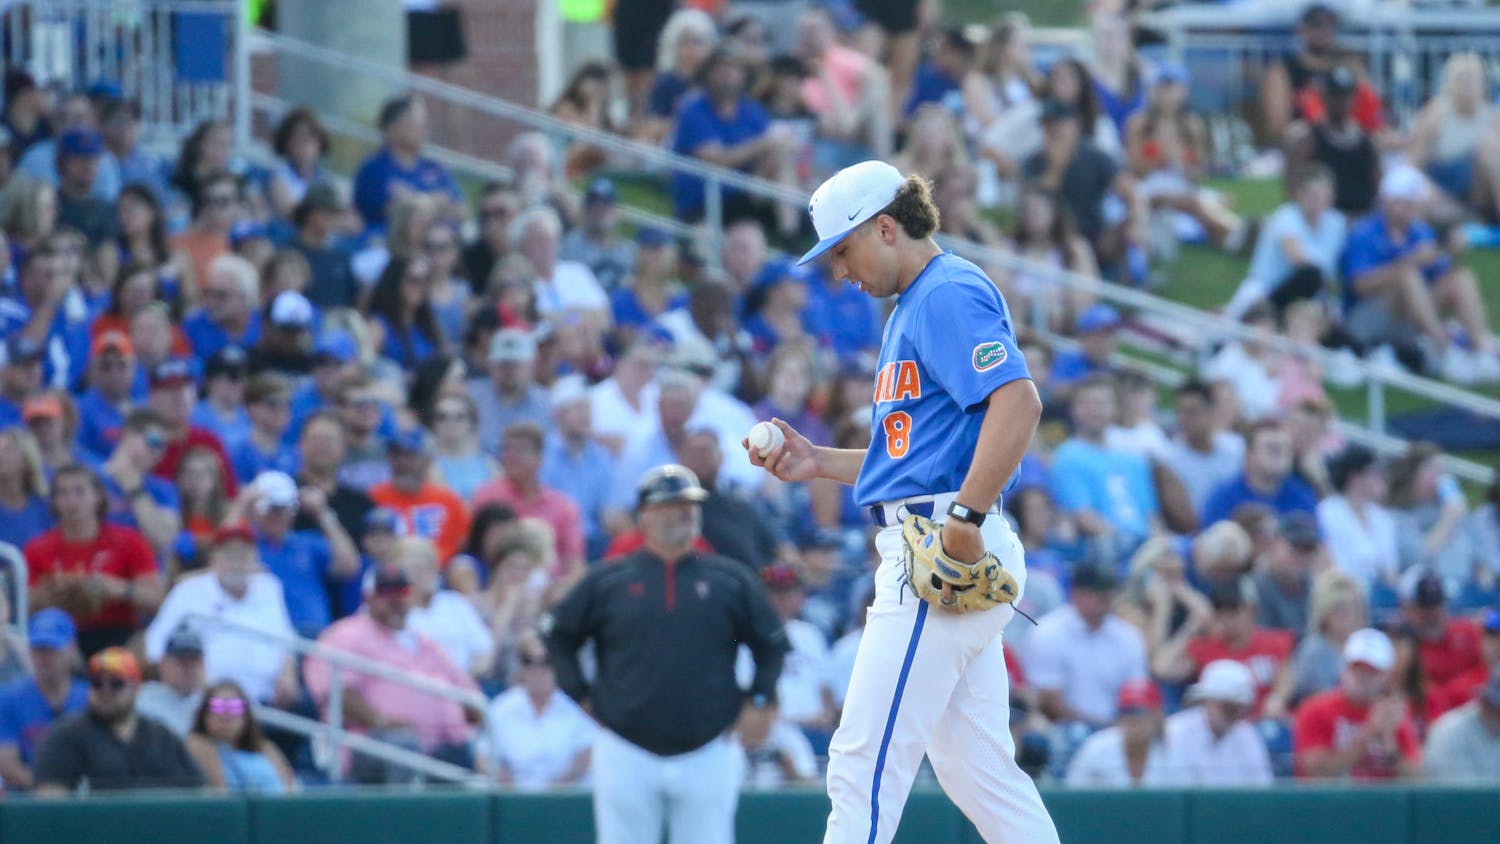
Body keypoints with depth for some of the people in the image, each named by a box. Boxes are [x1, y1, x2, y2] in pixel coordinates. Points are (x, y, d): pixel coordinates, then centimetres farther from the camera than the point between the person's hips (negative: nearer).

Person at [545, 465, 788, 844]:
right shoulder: (608, 581, 5)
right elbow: (558, 637, 14)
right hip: (626, 756, -1)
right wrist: (582, 696, 6)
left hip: (707, 754, 1)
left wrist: (756, 702, 7)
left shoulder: (730, 580, 7)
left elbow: (772, 642, 17)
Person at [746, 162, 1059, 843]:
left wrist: (967, 517, -27)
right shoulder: (916, 308, 23)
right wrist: (820, 463, 17)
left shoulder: (950, 293, -9)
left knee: (863, 764, -13)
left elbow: (1018, 403, -23)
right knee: (977, 771, 10)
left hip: (943, 555, -11)